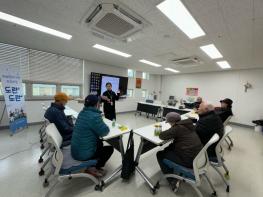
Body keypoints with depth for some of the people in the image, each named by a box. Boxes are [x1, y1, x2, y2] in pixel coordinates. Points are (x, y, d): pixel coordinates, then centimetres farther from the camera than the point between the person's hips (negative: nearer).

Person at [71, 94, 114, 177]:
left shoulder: (82, 112, 0)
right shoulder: (94, 116, -28)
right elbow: (104, 132, -20)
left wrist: (101, 125, 4)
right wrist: (104, 126, -1)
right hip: (83, 154, -8)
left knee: (99, 142, 27)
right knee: (110, 149, 9)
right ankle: (94, 168, 18)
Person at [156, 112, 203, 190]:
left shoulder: (177, 128, -18)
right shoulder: (187, 124, 6)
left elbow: (162, 136, -17)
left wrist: (169, 133, 1)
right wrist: (171, 134, 7)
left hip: (189, 160, -8)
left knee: (160, 154, 6)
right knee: (169, 148, 23)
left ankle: (173, 181, 8)